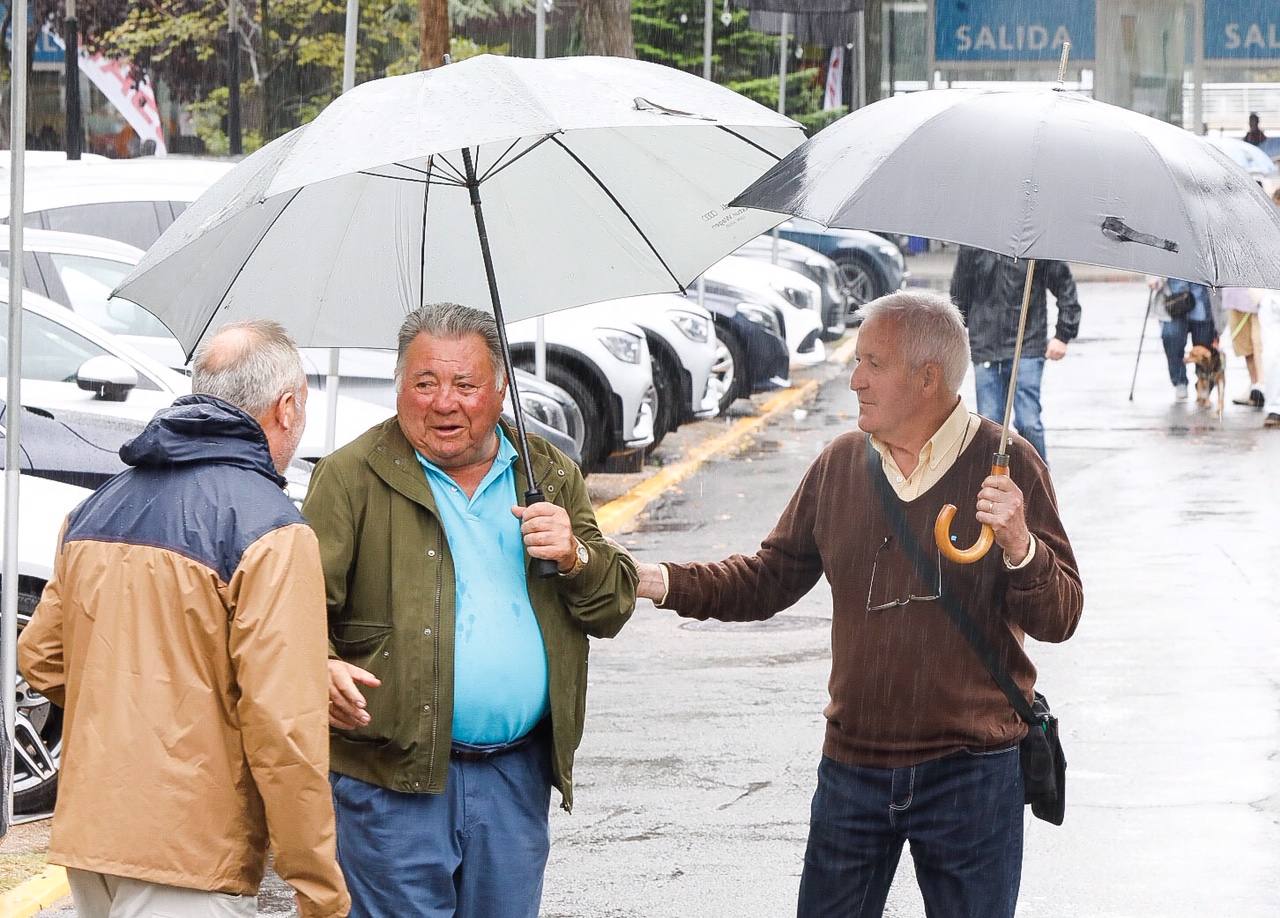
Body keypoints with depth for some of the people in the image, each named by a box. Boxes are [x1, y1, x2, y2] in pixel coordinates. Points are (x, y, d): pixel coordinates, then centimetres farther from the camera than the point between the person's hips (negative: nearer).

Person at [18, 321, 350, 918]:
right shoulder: (271, 532, -13)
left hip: (84, 841, 7)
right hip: (190, 864, -7)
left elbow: (40, 658, 18)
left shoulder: (97, 510, 11)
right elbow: (284, 726, -19)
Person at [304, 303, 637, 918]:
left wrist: (575, 559, -7)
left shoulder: (550, 475, 12)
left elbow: (614, 607, 14)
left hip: (517, 775, 4)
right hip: (393, 776, -4)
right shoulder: (353, 477, -2)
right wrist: (320, 666, -32)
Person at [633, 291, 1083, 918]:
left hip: (972, 772, -3)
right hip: (853, 769, 3)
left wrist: (1020, 548, -25)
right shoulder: (839, 465, 5)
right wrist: (661, 581, -1)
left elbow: (1060, 618, -6)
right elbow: (768, 579, 11)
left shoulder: (1006, 465, -6)